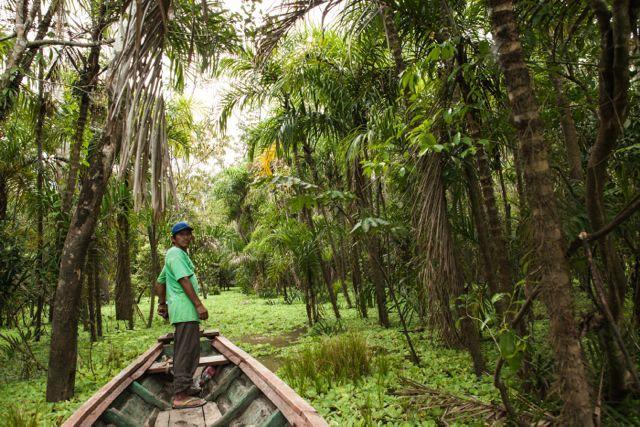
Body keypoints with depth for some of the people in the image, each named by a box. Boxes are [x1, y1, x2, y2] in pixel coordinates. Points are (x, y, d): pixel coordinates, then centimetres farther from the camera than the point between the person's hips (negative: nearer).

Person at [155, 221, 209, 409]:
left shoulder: (177, 255, 22)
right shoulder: (176, 254, -10)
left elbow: (159, 283, 29)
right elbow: (184, 280, -20)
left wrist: (162, 304, 31)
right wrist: (199, 304, -23)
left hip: (180, 310, 11)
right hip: (185, 309, -11)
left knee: (182, 351, 18)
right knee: (187, 351, -10)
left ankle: (183, 387, 30)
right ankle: (181, 396, -8)